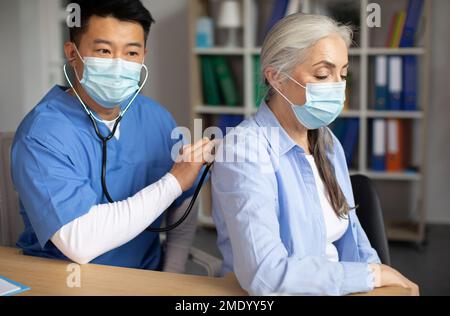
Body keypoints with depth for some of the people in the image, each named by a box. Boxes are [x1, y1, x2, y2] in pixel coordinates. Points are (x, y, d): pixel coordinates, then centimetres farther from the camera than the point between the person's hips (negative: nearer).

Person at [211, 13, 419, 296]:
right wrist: (374, 274, -16)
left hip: (338, 288, 6)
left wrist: (389, 281, -6)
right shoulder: (244, 149, -17)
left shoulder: (328, 143, 6)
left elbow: (350, 239, 12)